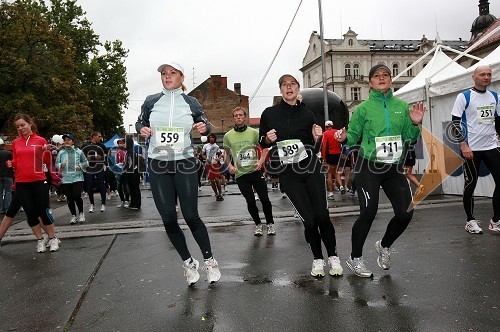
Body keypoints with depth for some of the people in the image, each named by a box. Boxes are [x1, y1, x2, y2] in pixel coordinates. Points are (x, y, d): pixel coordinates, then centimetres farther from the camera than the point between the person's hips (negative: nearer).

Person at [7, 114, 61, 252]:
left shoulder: (40, 140, 0)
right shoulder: (16, 142, 8)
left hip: (39, 181, -3)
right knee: (30, 213, 6)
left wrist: (47, 151, -16)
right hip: (22, 183, 3)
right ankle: (40, 240, 21)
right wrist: (11, 164, -6)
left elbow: (47, 161, 3)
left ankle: (53, 239, 15)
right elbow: (16, 162, 16)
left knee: (43, 211, -1)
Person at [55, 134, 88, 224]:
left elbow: (86, 162, 8)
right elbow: (56, 164, 8)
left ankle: (81, 213, 12)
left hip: (77, 178, -2)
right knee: (69, 198, 5)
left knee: (77, 196, -11)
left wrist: (80, 166, -9)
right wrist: (61, 165, -13)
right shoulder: (61, 152, 6)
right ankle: (73, 216, 19)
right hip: (66, 179, 2)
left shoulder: (78, 151, 3)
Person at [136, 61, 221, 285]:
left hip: (185, 163, -2)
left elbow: (204, 124, 14)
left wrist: (204, 128, -10)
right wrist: (141, 129, -7)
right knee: (169, 220, 2)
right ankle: (188, 262, 22)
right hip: (158, 165, 2)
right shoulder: (151, 101, 4)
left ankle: (209, 260, 17)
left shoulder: (190, 102, 2)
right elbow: (140, 122, 16)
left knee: (191, 216, -3)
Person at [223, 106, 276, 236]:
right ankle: (258, 224, 23)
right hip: (240, 174, 0)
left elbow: (265, 148, 8)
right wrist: (230, 165, -2)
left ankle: (270, 223, 21)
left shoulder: (254, 132, 1)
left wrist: (261, 161, -6)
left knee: (264, 198, 1)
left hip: (256, 171, 0)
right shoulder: (228, 136, 3)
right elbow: (226, 154, 14)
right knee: (250, 201, 1)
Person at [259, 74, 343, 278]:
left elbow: (316, 149, 10)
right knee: (309, 218, -5)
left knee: (322, 215, -5)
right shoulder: (269, 113, 4)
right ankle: (317, 258, 17)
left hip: (311, 169, 1)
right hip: (287, 173, -1)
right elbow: (262, 142, 11)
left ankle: (333, 257, 15)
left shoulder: (307, 114, 6)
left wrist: (317, 138, -10)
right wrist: (268, 139, -9)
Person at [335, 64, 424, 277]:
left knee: (405, 213, 0)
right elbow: (354, 137, 1)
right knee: (368, 213, -8)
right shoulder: (363, 108, -1)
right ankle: (355, 259, 12)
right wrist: (344, 138, -21)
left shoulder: (402, 106, 8)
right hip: (368, 166, -4)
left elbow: (409, 137, 12)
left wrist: (415, 124, -7)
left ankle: (384, 246, 29)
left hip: (394, 167, 4)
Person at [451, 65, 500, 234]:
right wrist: (463, 145, -15)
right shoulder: (464, 97, -5)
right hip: (471, 149, -5)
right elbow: (455, 122, -9)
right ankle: (471, 221, 14)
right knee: (470, 183, 2)